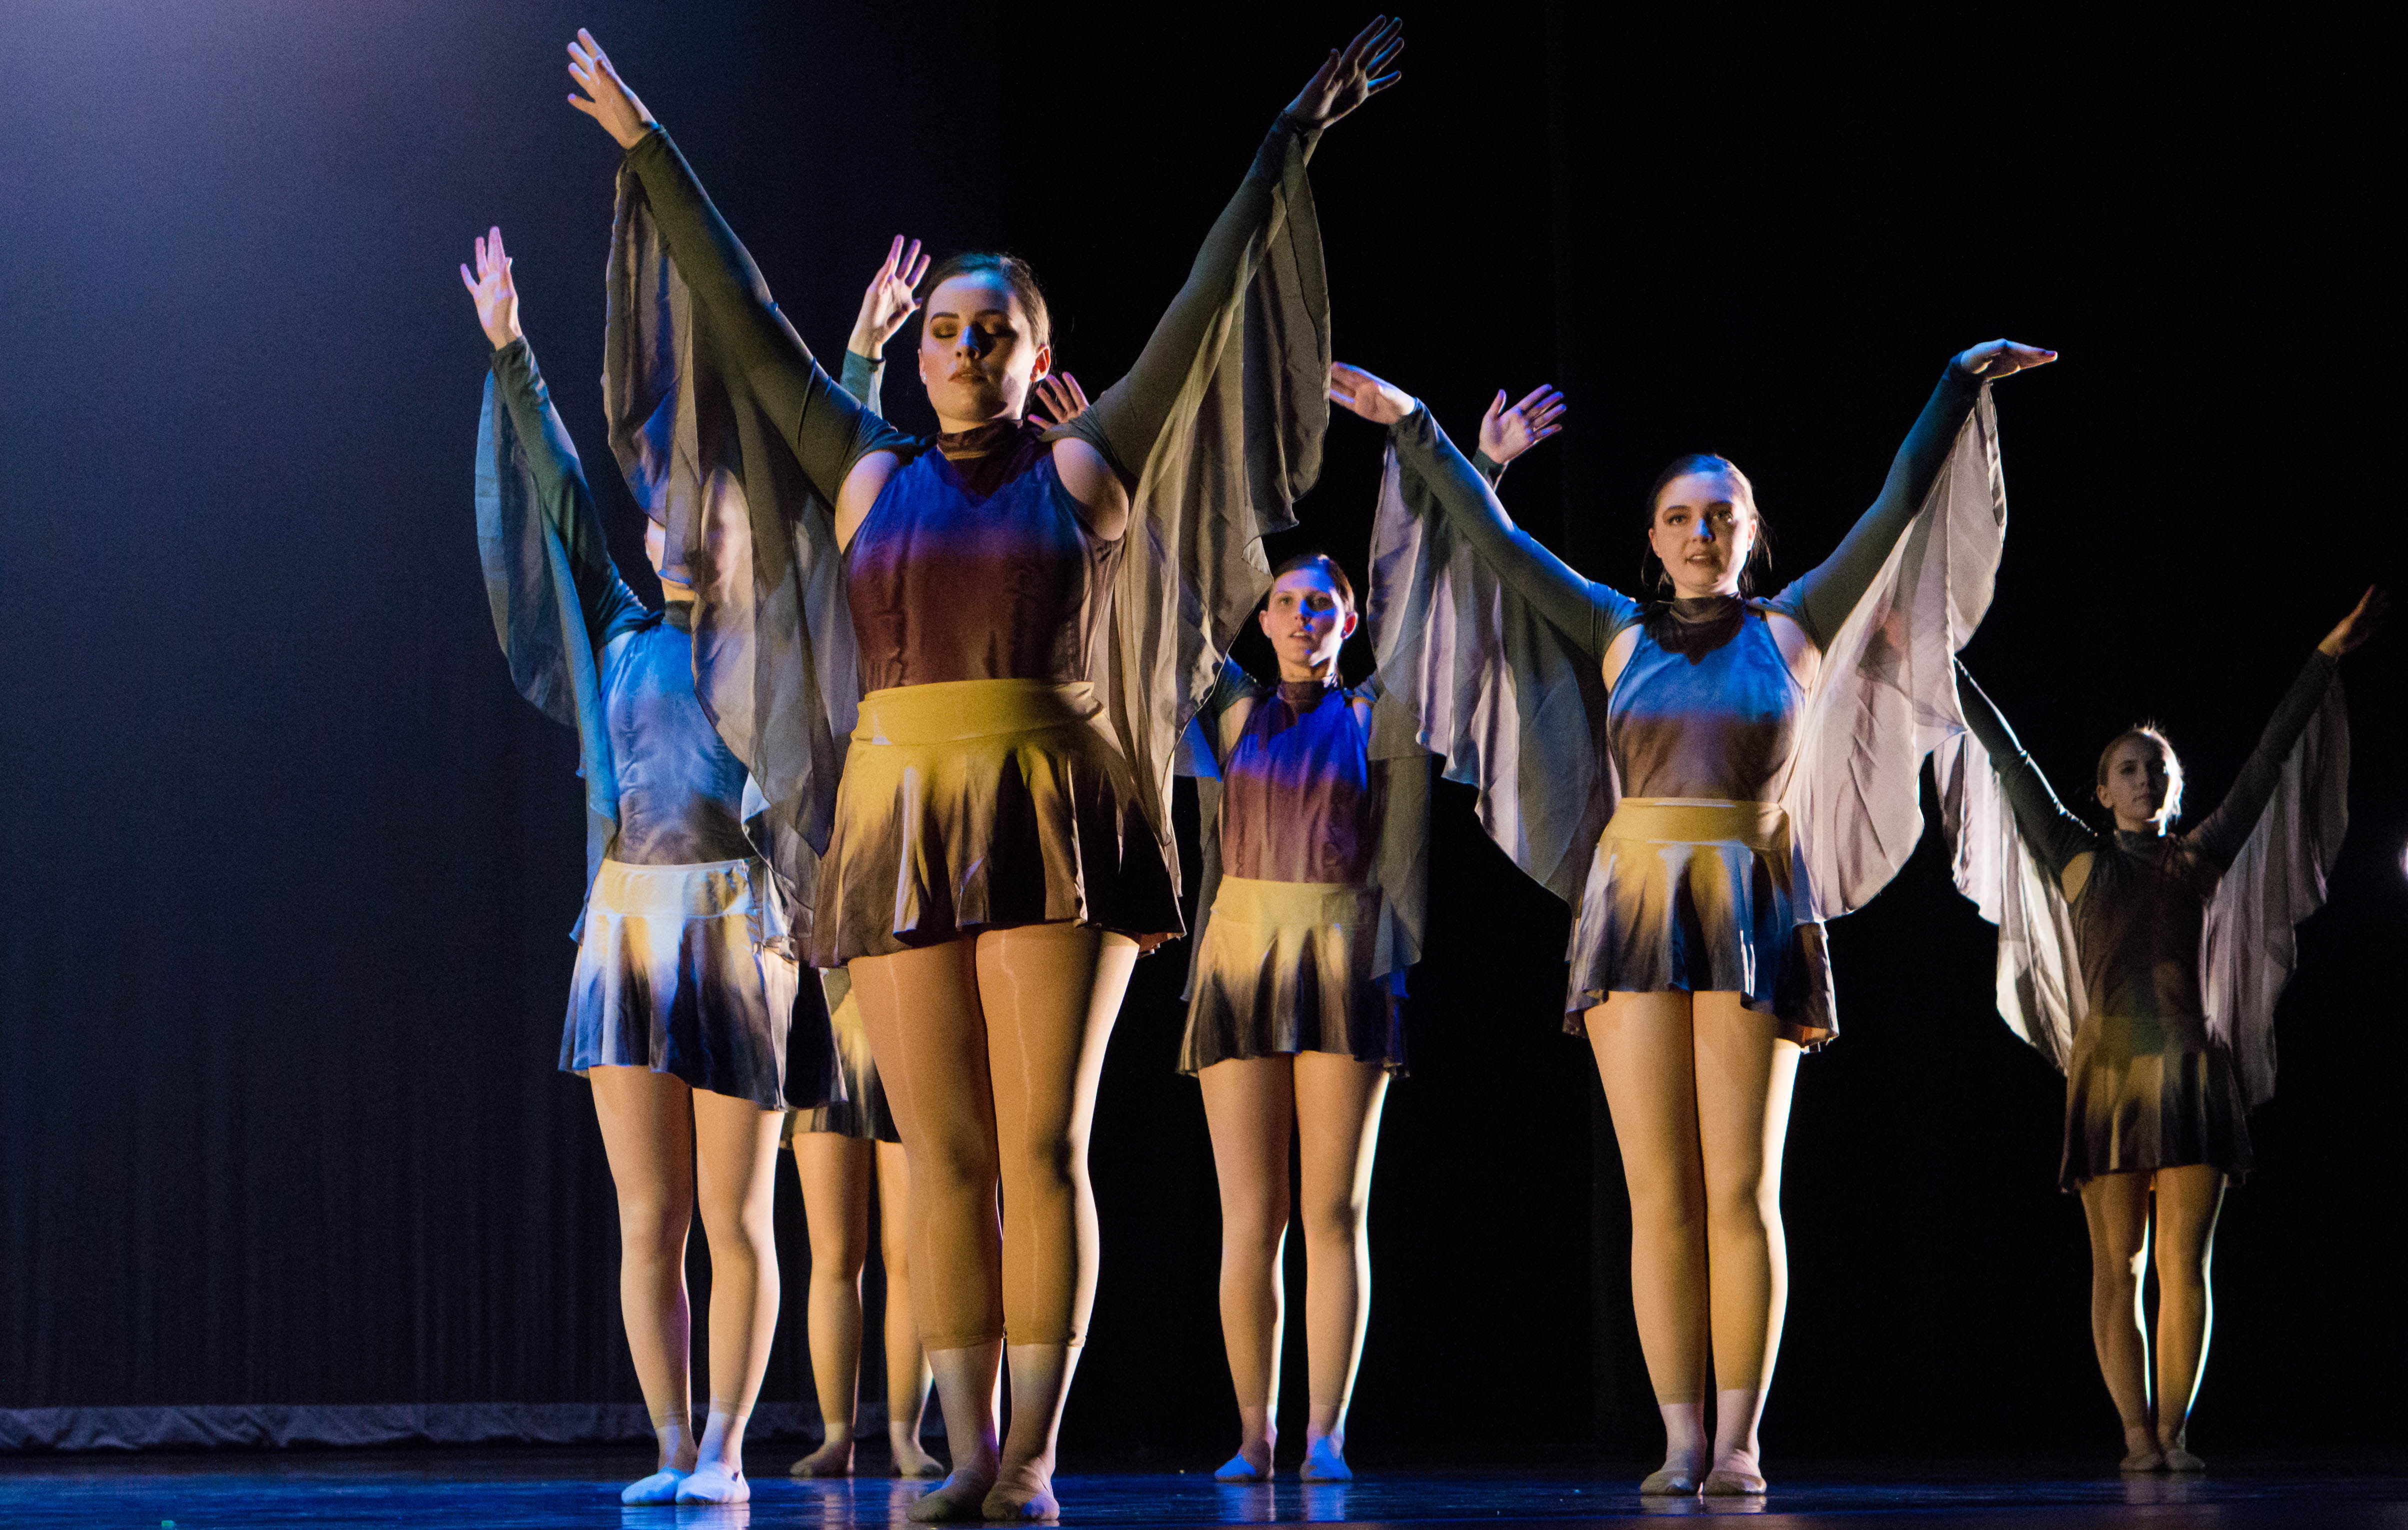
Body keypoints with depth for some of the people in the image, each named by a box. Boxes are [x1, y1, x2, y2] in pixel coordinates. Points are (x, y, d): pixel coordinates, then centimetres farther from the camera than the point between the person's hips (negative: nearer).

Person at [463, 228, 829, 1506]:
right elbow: (558, 496, 16)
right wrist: (509, 354, 14)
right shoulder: (620, 644, 15)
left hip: (741, 935, -3)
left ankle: (724, 1450, 8)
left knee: (735, 1221, 0)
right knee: (647, 1221, 1)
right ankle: (673, 1453, 7)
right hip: (626, 932, 3)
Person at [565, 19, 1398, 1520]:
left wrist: (1291, 148, 4)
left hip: (1056, 829, -2)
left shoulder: (1088, 469, 8)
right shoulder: (865, 475, 14)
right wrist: (648, 151, 19)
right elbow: (744, 314, 17)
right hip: (898, 834, 2)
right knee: (945, 1160, 2)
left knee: (1045, 1147, -4)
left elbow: (1207, 304, 6)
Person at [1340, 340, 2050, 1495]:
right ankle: (1682, 1441, 1)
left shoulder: (1796, 628, 9)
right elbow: (1493, 537, 14)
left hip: (1752, 918, -2)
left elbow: (1899, 508, 6)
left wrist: (1959, 389, 3)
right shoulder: (1618, 634, 13)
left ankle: (1738, 1442, 0)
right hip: (1633, 914, 2)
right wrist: (1415, 430, 13)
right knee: (1658, 1195, -2)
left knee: (1740, 1193, -4)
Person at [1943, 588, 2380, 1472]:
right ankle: (2137, 1434, -2)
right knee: (2117, 1267, -2)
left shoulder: (2200, 857, 13)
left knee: (2184, 1265, -4)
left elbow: (2269, 760, 13)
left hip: (2191, 1065, 1)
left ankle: (2175, 1431, -3)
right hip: (2108, 1067, -1)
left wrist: (2327, 660, 13)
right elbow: (2009, 758, 9)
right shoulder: (2078, 856, 10)